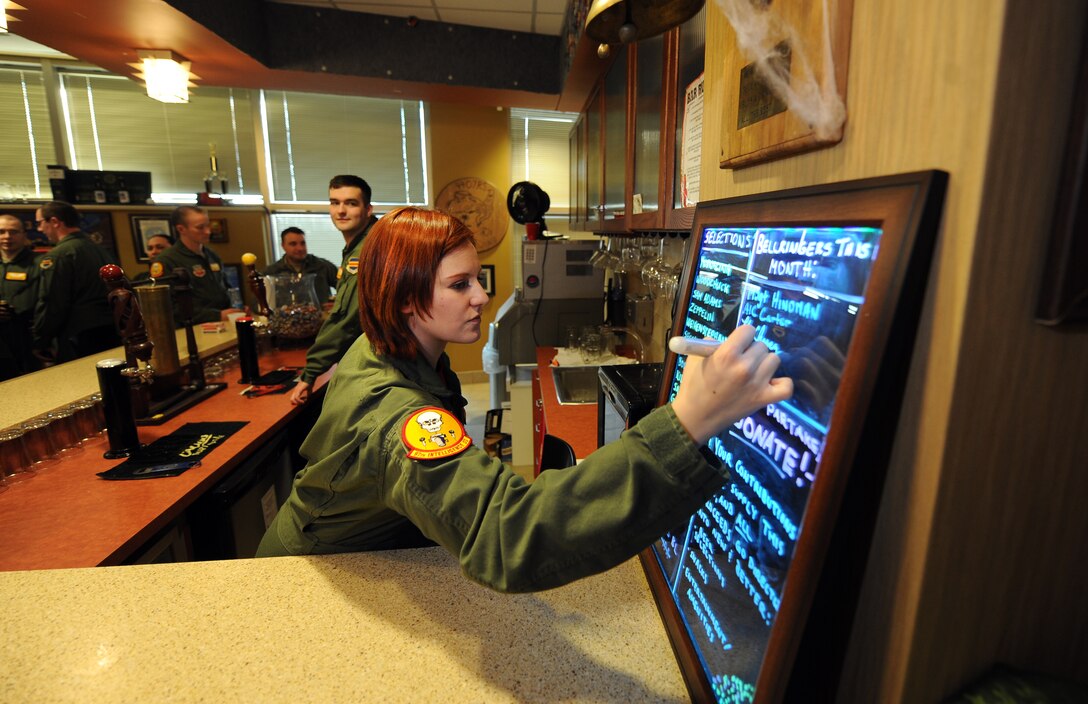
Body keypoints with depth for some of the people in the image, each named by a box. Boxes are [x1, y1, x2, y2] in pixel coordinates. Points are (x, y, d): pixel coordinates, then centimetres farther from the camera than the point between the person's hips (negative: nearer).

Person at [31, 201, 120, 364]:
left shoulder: (56, 256, -9)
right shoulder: (103, 251, 12)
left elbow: (50, 306, -12)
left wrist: (40, 344, -1)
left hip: (78, 341, -7)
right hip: (113, 336, 7)